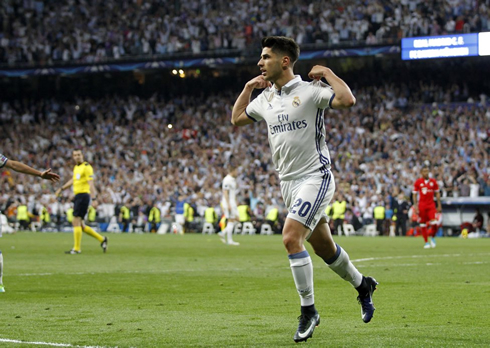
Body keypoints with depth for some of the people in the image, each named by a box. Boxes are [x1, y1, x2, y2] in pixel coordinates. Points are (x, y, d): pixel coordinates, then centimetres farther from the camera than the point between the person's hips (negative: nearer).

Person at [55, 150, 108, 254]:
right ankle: (101, 239, 18)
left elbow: (91, 183, -19)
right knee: (80, 225, 8)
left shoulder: (86, 167, -9)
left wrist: (94, 197, -28)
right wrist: (62, 188, 42)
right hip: (77, 196, 9)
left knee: (76, 222, -11)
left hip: (83, 195, -9)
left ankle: (77, 248, -5)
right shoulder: (76, 167, 17)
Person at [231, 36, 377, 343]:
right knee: (323, 247, 15)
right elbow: (237, 119, 25)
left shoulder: (310, 90, -12)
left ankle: (308, 310, -10)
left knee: (291, 238, -21)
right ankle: (363, 285, 39)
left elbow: (348, 100, -27)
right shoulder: (265, 98, 10)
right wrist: (248, 87, 14)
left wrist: (326, 72, -16)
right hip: (288, 182, 8)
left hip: (315, 178, -7)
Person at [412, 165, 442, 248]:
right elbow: (415, 195, 3)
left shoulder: (433, 181, 5)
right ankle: (426, 242, 12)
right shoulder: (418, 182, 1)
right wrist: (415, 206, -4)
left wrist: (439, 205, 7)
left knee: (434, 223, -13)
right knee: (423, 224, 1)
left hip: (431, 205, 1)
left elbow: (437, 194, 11)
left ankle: (433, 237, 13)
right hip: (421, 205, -1)